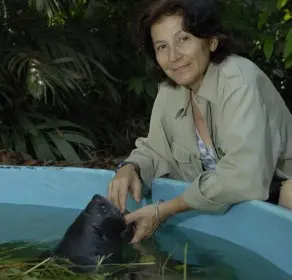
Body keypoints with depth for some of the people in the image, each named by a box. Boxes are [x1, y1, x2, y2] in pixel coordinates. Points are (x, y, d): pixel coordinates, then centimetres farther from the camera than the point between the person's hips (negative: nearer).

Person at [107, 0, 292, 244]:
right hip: (214, 209, 7)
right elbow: (156, 151, 7)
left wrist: (163, 211, -26)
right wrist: (129, 169, -17)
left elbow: (244, 179, -35)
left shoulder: (238, 81, -26)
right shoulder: (170, 89, -3)